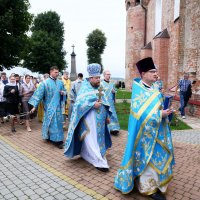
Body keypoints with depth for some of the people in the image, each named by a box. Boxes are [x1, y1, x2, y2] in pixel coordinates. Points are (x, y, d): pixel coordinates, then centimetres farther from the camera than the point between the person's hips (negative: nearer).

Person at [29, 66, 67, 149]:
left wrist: (63, 93, -7)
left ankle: (49, 137, 27)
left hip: (58, 106, 6)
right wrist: (35, 106, -13)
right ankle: (57, 140, 2)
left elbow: (65, 92, 18)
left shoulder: (60, 82, 8)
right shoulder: (45, 83, -7)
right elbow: (39, 94, -10)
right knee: (52, 123, -3)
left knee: (58, 122, 10)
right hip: (49, 107, -5)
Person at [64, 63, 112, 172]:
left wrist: (107, 116, 14)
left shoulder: (99, 89, 11)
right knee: (91, 141, -5)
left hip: (99, 120, 8)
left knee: (98, 139, 16)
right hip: (89, 120, -8)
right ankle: (99, 162, 0)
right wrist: (93, 104, -25)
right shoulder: (85, 89, -9)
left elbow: (104, 103, 17)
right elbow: (79, 103, -19)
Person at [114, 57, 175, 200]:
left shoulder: (155, 91, 10)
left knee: (157, 157, 18)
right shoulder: (138, 91, -16)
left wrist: (165, 112, -5)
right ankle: (149, 187, 21)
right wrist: (160, 114, -21)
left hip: (157, 131, 9)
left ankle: (155, 182, 36)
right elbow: (140, 114, -23)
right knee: (147, 159, 4)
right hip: (145, 133, -8)